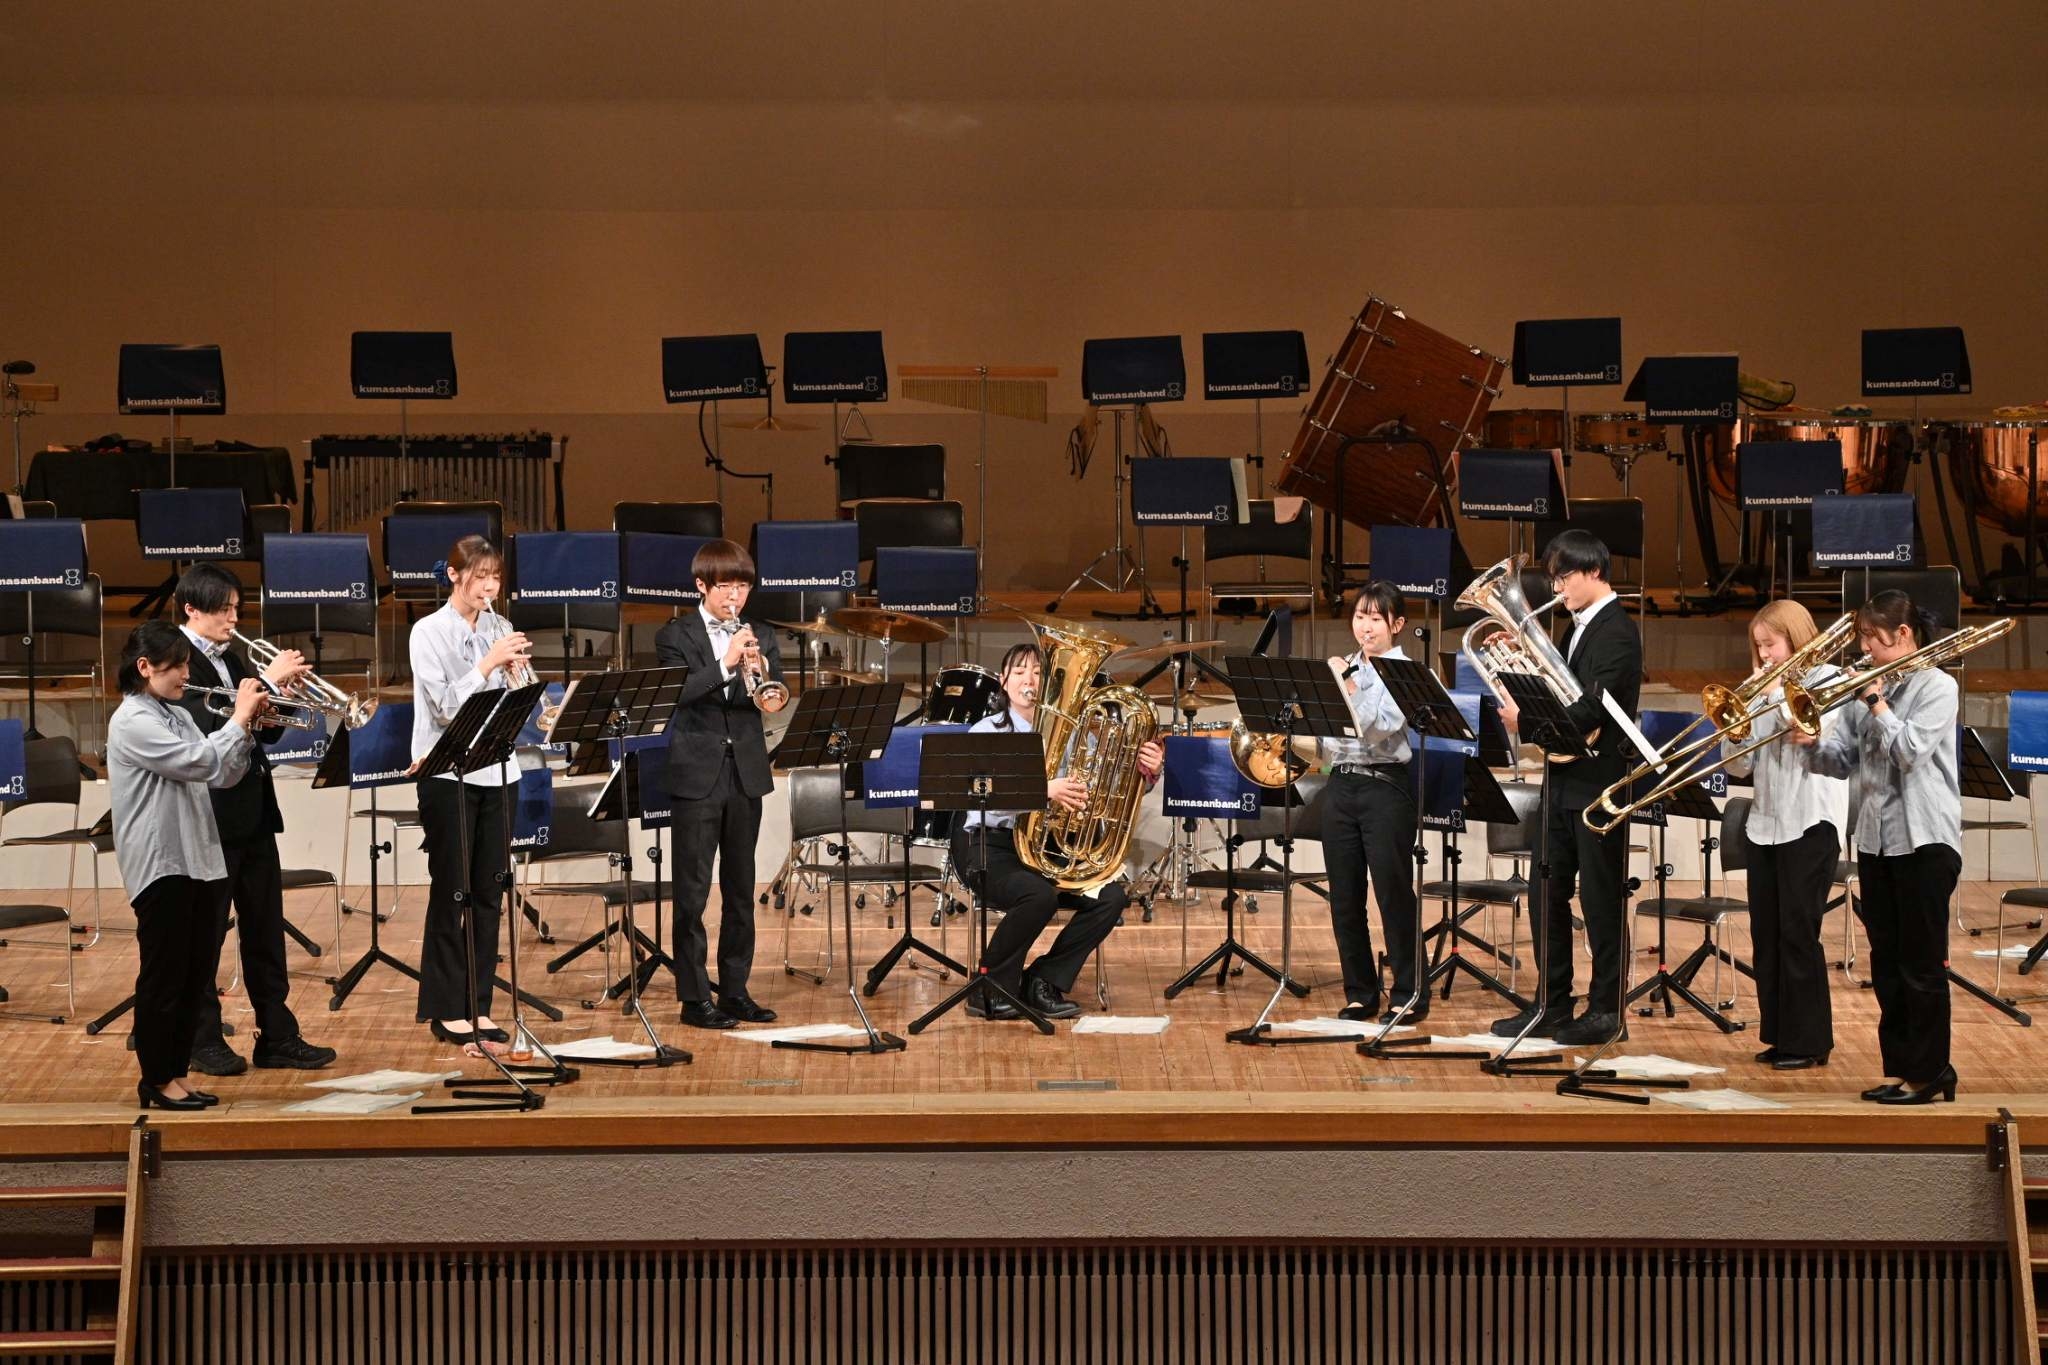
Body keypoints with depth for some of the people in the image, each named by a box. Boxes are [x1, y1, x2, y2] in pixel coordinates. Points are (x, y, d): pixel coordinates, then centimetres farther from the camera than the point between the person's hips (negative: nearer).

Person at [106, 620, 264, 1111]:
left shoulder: (177, 716, 14)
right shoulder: (132, 722, -13)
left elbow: (223, 775, 14)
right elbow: (199, 762, -22)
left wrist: (246, 728, 1)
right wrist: (239, 719, -12)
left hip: (196, 859, 9)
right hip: (160, 863, -9)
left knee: (195, 975, 11)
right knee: (163, 977, -2)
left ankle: (177, 1073, 18)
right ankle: (156, 1080, 7)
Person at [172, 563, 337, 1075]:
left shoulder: (232, 660, 14)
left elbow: (265, 732, 15)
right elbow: (210, 729, -23)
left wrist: (286, 690, -2)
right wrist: (268, 682, -23)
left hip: (253, 811, 8)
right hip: (210, 814, -8)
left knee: (266, 929, 9)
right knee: (206, 933, 2)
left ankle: (277, 1036, 14)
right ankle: (203, 1040, 12)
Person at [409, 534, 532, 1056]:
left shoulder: (498, 629, 7)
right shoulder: (429, 632, -7)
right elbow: (446, 707, -14)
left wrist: (514, 672, -11)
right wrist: (488, 664, -21)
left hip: (494, 770, 5)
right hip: (448, 772, -5)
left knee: (488, 892, 6)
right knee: (450, 891, 0)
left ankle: (478, 1007, 13)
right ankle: (447, 1011, 7)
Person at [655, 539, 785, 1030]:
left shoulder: (759, 637, 10)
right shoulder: (676, 635, -2)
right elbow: (677, 695, -16)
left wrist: (762, 670, -18)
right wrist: (726, 665, -26)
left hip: (746, 774, 4)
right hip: (697, 775, -4)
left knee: (741, 890, 9)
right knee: (692, 891, -2)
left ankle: (735, 990, 16)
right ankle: (694, 997, 2)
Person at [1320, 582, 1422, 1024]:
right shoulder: (1343, 669, 13)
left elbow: (1380, 729, -17)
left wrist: (1348, 688, -20)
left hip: (1385, 785, -6)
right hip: (1341, 784, 6)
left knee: (1393, 893, -3)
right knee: (1344, 898, 6)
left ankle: (1409, 995, 5)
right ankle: (1360, 993, 15)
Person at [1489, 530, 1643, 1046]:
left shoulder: (1617, 631, -14)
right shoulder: (1578, 628, 15)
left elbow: (1592, 710, -22)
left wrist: (1529, 719, -16)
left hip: (1598, 784, -9)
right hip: (1564, 782, 9)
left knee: (1599, 900, -1)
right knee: (1548, 898, 11)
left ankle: (1606, 1011, 7)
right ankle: (1551, 1007, 18)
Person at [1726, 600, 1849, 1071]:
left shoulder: (1828, 682, -3)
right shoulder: (1764, 693, 14)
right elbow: (1739, 765, 10)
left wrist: (1775, 691, -11)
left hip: (1811, 824, -7)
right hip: (1766, 824, 7)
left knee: (1798, 932, -6)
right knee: (1766, 934, 7)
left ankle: (1808, 1041, 0)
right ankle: (1778, 1035, 15)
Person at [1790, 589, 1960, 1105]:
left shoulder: (1937, 687, -8)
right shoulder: (1867, 687, 11)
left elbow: (1911, 751, -19)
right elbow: (1844, 760, 10)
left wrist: (1876, 703, -13)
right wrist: (1814, 746, -9)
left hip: (1923, 839, -7)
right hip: (1875, 839, 7)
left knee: (1922, 961, -2)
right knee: (1887, 961, 10)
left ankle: (1928, 1071, 3)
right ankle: (1900, 1064, 17)